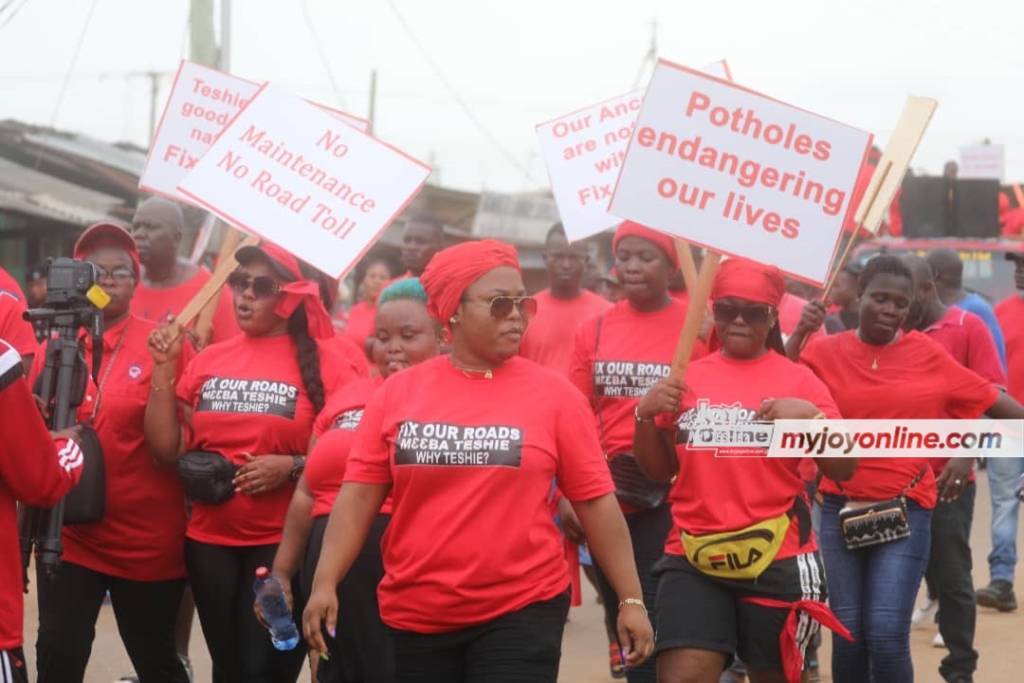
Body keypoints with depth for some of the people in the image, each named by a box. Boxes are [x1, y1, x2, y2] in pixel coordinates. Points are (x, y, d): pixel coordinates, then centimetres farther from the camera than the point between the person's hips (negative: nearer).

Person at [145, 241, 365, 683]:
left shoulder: (323, 362, -6)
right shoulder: (208, 360, 7)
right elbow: (167, 450, 6)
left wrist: (293, 466, -19)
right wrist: (164, 369, -1)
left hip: (285, 542, -4)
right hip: (210, 539, 5)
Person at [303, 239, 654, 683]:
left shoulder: (554, 394, -1)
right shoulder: (397, 392, 3)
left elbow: (595, 500, 1)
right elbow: (359, 494, 2)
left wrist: (630, 599, -1)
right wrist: (325, 583, -8)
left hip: (522, 612, -2)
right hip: (414, 617, 2)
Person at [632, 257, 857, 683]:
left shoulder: (798, 380, 0)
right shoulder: (688, 377, 8)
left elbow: (843, 470, -4)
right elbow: (658, 470, 13)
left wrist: (811, 417, -20)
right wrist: (646, 415, -4)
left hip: (776, 560, -1)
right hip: (693, 558, 2)